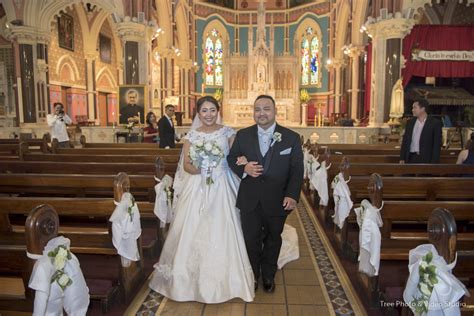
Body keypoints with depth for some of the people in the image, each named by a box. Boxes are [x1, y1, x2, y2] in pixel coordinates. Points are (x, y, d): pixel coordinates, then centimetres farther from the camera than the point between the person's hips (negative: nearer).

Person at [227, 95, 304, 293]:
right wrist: (243, 168, -15)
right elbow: (231, 158, 7)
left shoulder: (291, 138, -5)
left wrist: (292, 195, -19)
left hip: (277, 201, 0)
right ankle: (252, 277, 39)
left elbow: (297, 170, -6)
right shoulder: (242, 135, -1)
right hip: (249, 200, 1)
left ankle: (268, 276, 43)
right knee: (251, 240, 15)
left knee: (273, 240, 19)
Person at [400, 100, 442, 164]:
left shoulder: (435, 123, -4)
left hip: (425, 160, -4)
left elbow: (437, 145, -7)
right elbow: (405, 141, 11)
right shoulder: (410, 122, 10)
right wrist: (402, 158, 4)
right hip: (411, 159, 4)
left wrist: (434, 162, -13)